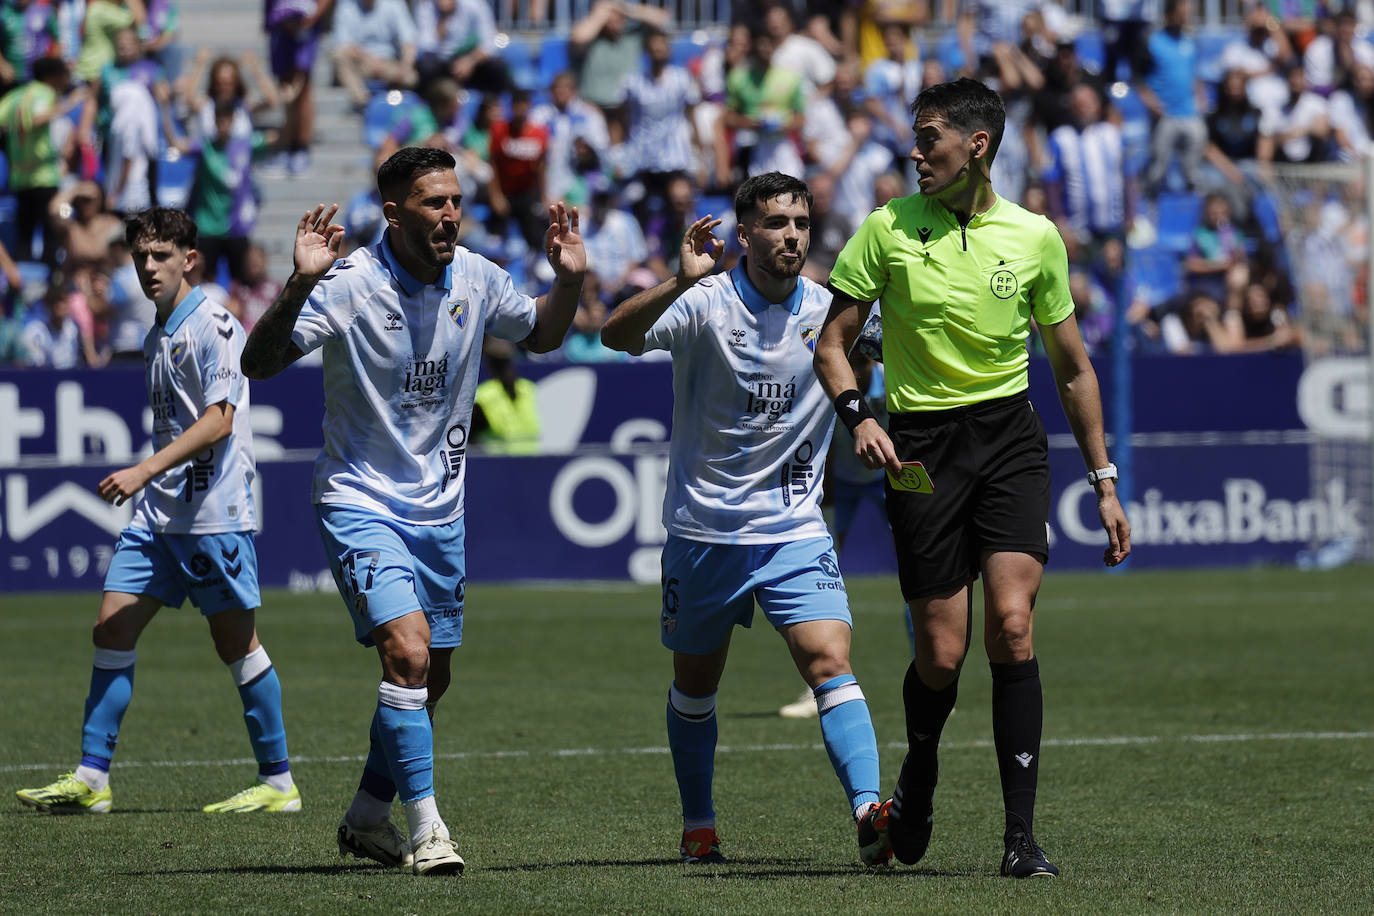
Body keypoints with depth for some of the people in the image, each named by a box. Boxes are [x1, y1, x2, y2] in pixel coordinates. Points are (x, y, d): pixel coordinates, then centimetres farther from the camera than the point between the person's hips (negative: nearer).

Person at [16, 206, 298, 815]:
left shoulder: (214, 328, -10)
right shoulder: (155, 339, 15)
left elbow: (218, 421, -20)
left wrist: (144, 471, -26)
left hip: (215, 512, -8)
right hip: (159, 512, 8)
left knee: (236, 643, -2)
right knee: (112, 628, 0)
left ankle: (278, 782, 7)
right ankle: (91, 780, 1)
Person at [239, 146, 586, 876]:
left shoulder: (476, 280, -2)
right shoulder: (351, 284, -18)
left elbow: (542, 335, 17)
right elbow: (258, 364, -22)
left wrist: (568, 280, -3)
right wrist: (299, 287, -38)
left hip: (440, 509, 6)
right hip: (361, 505, -6)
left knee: (430, 678, 12)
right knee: (408, 650, -22)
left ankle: (368, 817, 30)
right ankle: (425, 828, -17)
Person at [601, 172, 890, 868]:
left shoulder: (831, 311, -1)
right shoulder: (705, 305, -12)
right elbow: (617, 335, -28)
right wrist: (681, 282, -44)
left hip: (795, 529, 1)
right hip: (703, 526, -1)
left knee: (830, 661, -18)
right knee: (695, 685, 13)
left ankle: (868, 813, -27)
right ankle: (697, 828, 30)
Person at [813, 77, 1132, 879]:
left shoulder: (1035, 236, 4)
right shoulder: (889, 229, 0)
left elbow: (1073, 367, 12)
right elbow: (833, 342, 5)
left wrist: (1105, 482, 10)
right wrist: (859, 416, -15)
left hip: (1010, 434, 1)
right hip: (920, 446, -1)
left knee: (1011, 626, -16)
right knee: (941, 655, -3)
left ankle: (1021, 834, -12)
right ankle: (919, 777, 30)